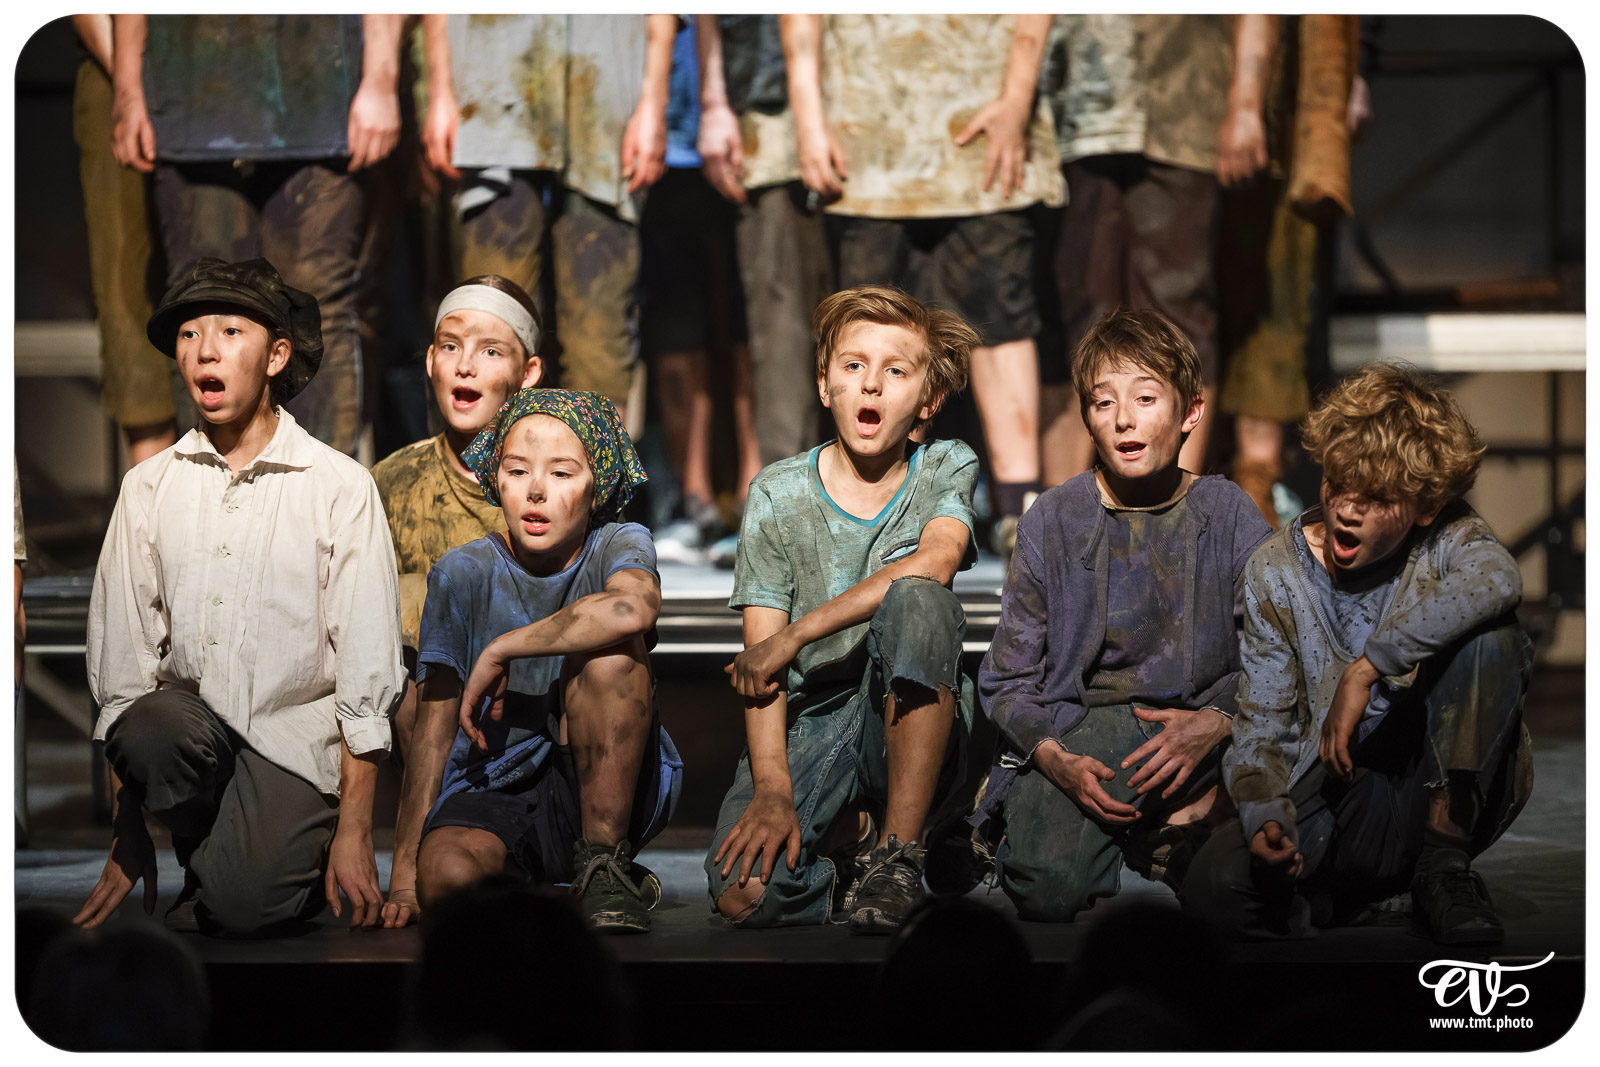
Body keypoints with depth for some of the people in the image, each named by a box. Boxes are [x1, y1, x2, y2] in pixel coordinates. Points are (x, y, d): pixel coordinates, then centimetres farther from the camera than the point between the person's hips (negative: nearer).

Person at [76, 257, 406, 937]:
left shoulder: (342, 487, -1)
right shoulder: (149, 486, 8)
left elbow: (368, 671, -3)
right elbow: (120, 661, 6)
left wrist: (354, 830, -9)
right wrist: (126, 839, 0)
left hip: (295, 733, -3)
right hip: (188, 713, 3)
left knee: (245, 906, -26)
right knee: (149, 734, -33)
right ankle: (213, 860, -3)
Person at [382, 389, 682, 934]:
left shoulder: (619, 544, -5)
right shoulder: (462, 575, -1)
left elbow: (633, 608, -33)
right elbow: (434, 729, -3)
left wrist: (500, 650, -22)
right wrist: (405, 873, -11)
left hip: (607, 786, 0)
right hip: (493, 790, 0)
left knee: (611, 650, -27)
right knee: (446, 875, -34)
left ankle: (603, 865, -14)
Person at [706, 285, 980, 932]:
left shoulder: (947, 471, 3)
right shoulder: (778, 494, 3)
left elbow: (933, 561, -22)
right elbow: (759, 669, -4)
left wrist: (796, 634, -23)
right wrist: (772, 790, -19)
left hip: (910, 725, -1)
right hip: (809, 728, 1)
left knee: (917, 601, -33)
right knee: (747, 894, -27)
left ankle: (896, 850, -21)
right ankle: (848, 833, 10)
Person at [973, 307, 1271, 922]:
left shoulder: (1228, 515, 3)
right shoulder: (1053, 520, 2)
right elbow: (1008, 678, 1)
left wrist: (1216, 722, -20)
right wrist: (1056, 758, -18)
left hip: (1193, 728, 1)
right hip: (1073, 735, 0)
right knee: (1049, 890, -28)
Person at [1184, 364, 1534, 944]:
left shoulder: (1447, 539, -7)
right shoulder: (1276, 571, -2)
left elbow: (1497, 578, -34)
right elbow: (1263, 726, -2)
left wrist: (1365, 669, -37)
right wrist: (1264, 814, -23)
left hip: (1448, 791, -2)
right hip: (1336, 800, 2)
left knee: (1491, 637, -27)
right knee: (1216, 882, -26)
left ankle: (1444, 861, -16)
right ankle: (1366, 898, 5)